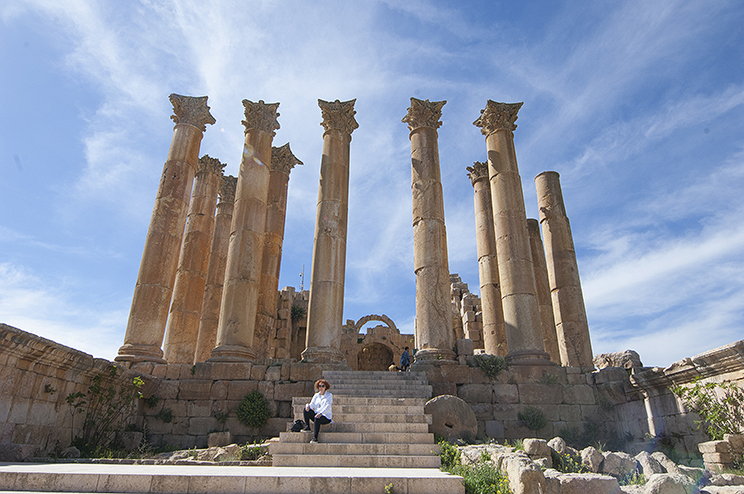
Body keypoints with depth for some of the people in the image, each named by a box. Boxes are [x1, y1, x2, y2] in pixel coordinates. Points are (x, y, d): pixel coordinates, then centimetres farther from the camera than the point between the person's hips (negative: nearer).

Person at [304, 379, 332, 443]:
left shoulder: (329, 395, -3)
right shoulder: (316, 395, 13)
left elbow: (327, 407, -18)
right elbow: (312, 404, 3)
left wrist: (321, 413, -35)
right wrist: (308, 406, -23)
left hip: (326, 417, -5)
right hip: (316, 414, 5)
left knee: (317, 418, -37)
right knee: (306, 409, -16)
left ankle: (315, 438, -35)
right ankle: (307, 427, -14)